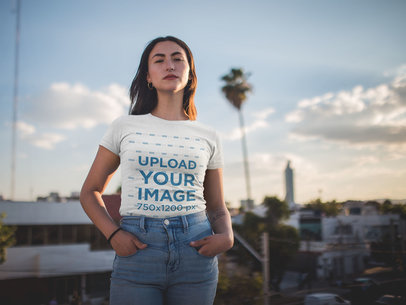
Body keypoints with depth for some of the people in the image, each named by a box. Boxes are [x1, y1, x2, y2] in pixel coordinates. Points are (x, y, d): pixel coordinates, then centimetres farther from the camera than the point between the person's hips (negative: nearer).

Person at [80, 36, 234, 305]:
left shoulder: (208, 137, 9)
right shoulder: (125, 127, 6)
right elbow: (90, 192, 11)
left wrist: (226, 236, -7)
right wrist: (112, 234, -5)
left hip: (195, 251, 2)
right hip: (137, 251, -1)